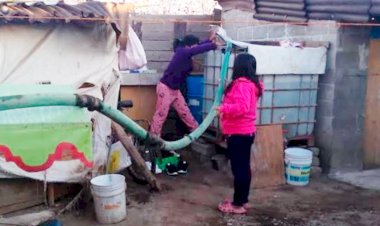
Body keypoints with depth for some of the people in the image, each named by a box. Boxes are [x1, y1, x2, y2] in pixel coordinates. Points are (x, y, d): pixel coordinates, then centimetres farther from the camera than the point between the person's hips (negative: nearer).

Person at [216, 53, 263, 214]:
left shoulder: (241, 84, -18)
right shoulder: (251, 84, 14)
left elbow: (242, 107, -29)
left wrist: (223, 108, -23)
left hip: (238, 134, -10)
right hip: (246, 132, 10)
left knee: (238, 168, -3)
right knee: (244, 167, 15)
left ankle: (238, 204, 4)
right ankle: (243, 200, 24)